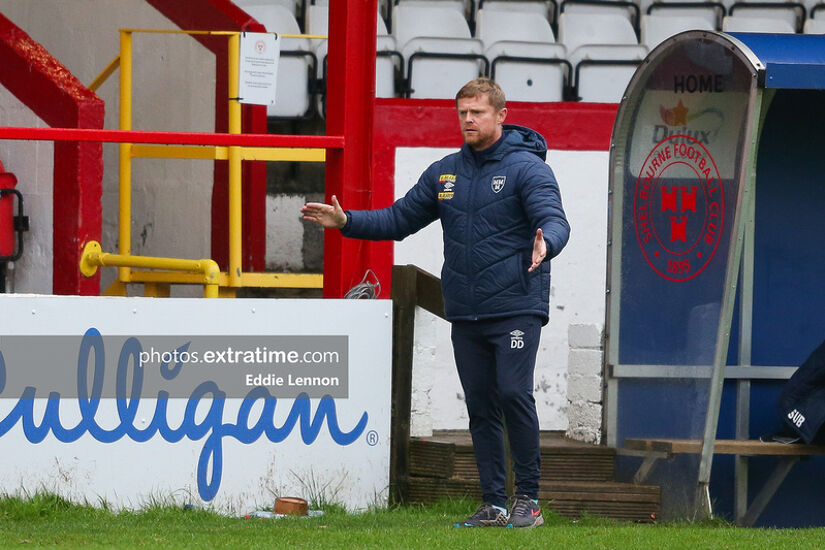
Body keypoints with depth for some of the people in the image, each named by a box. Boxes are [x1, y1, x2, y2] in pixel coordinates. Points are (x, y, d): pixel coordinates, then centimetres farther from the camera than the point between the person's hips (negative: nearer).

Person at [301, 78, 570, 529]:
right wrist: (347, 222, 4)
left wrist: (545, 243, -41)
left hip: (516, 308, -6)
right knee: (480, 407, 7)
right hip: (465, 314, 6)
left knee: (513, 393, -16)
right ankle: (493, 504, 12)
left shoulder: (526, 168, -5)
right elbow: (399, 219, 18)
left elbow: (555, 220, -18)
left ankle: (527, 499, -7)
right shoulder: (444, 173, 13)